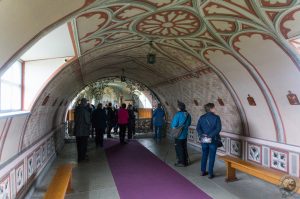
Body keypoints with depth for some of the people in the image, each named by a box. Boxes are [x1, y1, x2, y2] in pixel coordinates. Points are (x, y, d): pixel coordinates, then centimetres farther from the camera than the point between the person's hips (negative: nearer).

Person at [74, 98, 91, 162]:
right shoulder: (85, 109, -19)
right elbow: (87, 120, -16)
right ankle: (82, 157, 13)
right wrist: (89, 125, 1)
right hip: (84, 130, -6)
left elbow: (75, 119, 10)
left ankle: (80, 156, 28)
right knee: (84, 144, 6)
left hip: (77, 129, 7)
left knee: (79, 144, 16)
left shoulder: (77, 109, 2)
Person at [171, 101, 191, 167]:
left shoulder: (178, 114, -21)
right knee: (184, 148, 17)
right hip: (185, 134, 7)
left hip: (179, 135, -7)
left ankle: (181, 162, 12)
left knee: (179, 148, 5)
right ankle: (186, 161, 26)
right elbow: (189, 123, 13)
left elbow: (173, 125, -19)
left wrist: (174, 127, 2)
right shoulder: (188, 114, 2)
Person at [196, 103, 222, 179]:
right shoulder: (216, 117, -9)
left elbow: (198, 128, -5)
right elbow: (218, 129, -19)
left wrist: (202, 134, -11)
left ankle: (203, 171, 24)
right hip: (213, 140, -4)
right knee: (212, 157, 6)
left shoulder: (202, 117, 2)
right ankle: (210, 173, 12)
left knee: (204, 155, 16)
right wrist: (210, 135, -19)